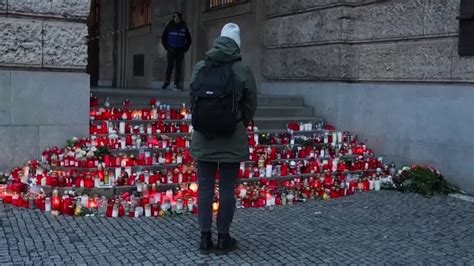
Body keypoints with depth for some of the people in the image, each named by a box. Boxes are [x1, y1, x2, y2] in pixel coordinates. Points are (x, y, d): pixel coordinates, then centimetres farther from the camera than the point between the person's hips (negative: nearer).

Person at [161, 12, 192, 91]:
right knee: (169, 67, -6)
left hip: (180, 51, 1)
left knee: (178, 68, -1)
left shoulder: (184, 28, 8)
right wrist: (167, 47, 0)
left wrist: (185, 49, 6)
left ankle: (176, 84, 0)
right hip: (171, 50, -1)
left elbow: (189, 39, 16)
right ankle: (166, 82, -2)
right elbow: (163, 37, 9)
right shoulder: (169, 27, 4)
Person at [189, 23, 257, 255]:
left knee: (205, 187, 10)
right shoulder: (243, 70, -10)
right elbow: (251, 105, -3)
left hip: (203, 137, 3)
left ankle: (205, 238, 16)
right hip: (232, 139, -2)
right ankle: (223, 238, 16)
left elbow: (192, 101, 5)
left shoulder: (199, 68, -1)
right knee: (227, 189, 6)